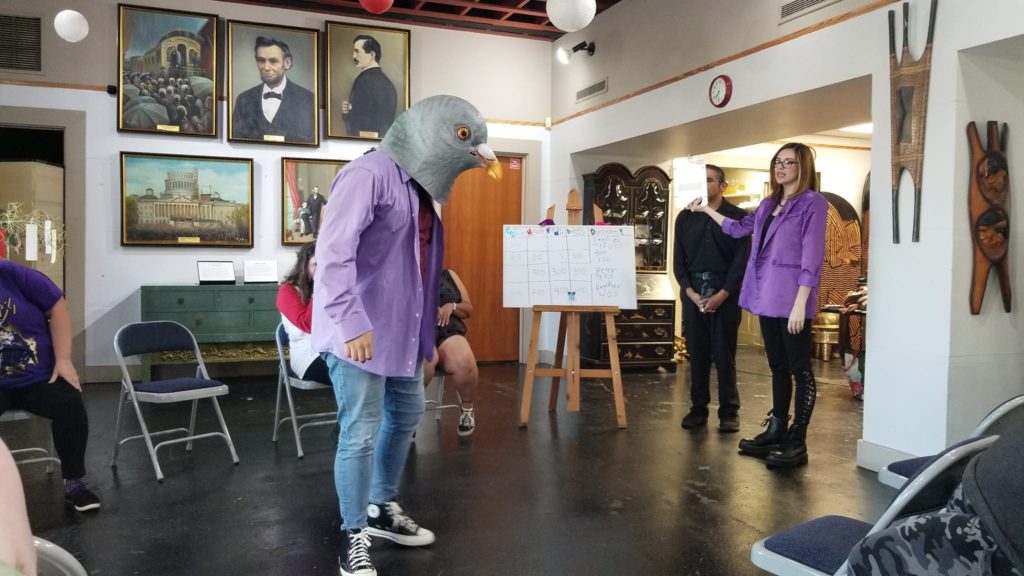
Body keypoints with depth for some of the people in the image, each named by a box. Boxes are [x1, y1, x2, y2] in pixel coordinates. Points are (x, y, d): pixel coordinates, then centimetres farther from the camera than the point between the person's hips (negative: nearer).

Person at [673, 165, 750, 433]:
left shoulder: (738, 216, 1)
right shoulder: (685, 217, 11)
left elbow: (742, 261, -5)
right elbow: (678, 260, 7)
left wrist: (721, 295, -13)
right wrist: (691, 293, -7)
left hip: (725, 294, -3)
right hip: (692, 292, 3)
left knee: (724, 353, 0)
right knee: (697, 353, 6)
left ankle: (729, 411, 8)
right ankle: (698, 408, 14)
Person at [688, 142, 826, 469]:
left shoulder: (813, 203, -6)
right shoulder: (768, 205, 16)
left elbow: (812, 257, -13)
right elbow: (738, 228, 33)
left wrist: (800, 302, -18)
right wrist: (706, 209, 34)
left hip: (791, 298, -7)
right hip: (766, 297, 8)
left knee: (799, 369, -2)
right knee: (778, 367, 13)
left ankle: (797, 442, 2)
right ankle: (776, 431, 20)